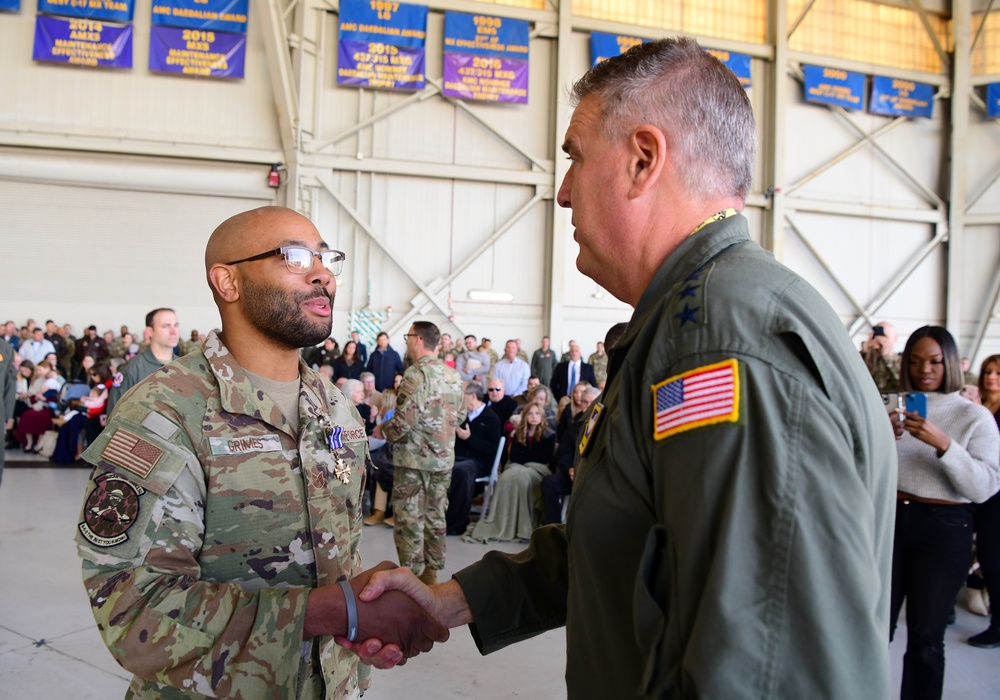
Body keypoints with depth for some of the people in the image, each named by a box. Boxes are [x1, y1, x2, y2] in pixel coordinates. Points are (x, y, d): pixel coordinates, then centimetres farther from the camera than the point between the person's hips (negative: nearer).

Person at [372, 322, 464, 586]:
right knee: (435, 516, 15)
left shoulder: (417, 373, -16)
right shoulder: (453, 375, 7)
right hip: (444, 458, 7)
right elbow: (459, 416, 13)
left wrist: (382, 430, -3)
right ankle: (431, 572, 25)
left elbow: (405, 420, -21)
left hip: (414, 457, -7)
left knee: (409, 518, 2)